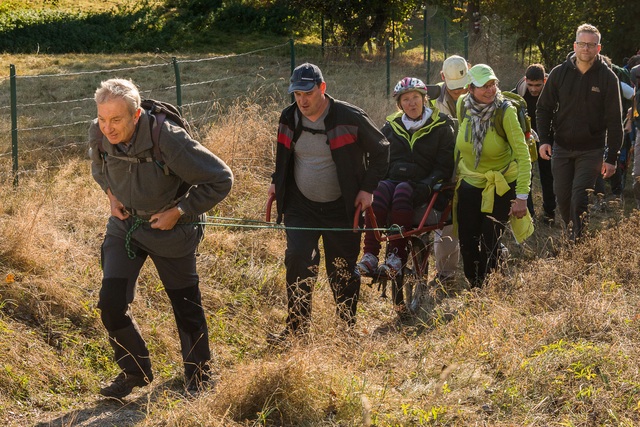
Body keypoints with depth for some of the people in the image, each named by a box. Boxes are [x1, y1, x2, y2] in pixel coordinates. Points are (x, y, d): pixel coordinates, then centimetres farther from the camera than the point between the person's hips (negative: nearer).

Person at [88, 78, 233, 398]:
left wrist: (179, 212, -19)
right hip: (125, 225, 4)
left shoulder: (168, 140, -32)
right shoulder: (98, 136, -16)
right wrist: (111, 194, -4)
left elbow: (221, 180, -21)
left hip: (170, 229, -4)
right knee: (111, 303, -6)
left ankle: (199, 377, 31)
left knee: (186, 307, 10)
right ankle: (134, 371, 17)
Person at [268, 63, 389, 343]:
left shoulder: (350, 118, -14)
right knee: (298, 259, -14)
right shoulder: (289, 118, 0)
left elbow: (380, 150, -1)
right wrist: (277, 182, 11)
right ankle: (297, 326, -7)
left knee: (343, 269, 4)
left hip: (341, 208, -3)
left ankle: (349, 328, 21)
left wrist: (368, 188, -6)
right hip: (301, 206, 3)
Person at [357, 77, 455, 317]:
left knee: (402, 191, -38)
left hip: (423, 188, -3)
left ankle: (397, 254, -41)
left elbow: (445, 166, 1)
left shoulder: (441, 127, 7)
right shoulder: (391, 127, 18)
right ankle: (370, 255, -42)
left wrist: (428, 184, -16)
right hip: (393, 179, 3)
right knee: (381, 190, -34)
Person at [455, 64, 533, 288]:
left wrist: (522, 196, -28)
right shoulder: (463, 105, -9)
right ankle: (474, 288, 26)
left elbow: (523, 154, -23)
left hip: (500, 186, -4)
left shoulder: (506, 111, -22)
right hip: (469, 183, 4)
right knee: (467, 243, 5)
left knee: (489, 244, -5)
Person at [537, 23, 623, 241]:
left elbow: (614, 121, -5)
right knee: (562, 196, 8)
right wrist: (544, 140, -5)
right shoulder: (559, 73, -1)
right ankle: (571, 232, 29)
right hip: (562, 147, 3)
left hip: (591, 150, -3)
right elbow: (544, 108, 8)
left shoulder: (607, 78, -7)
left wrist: (611, 158, -8)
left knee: (579, 197, -12)